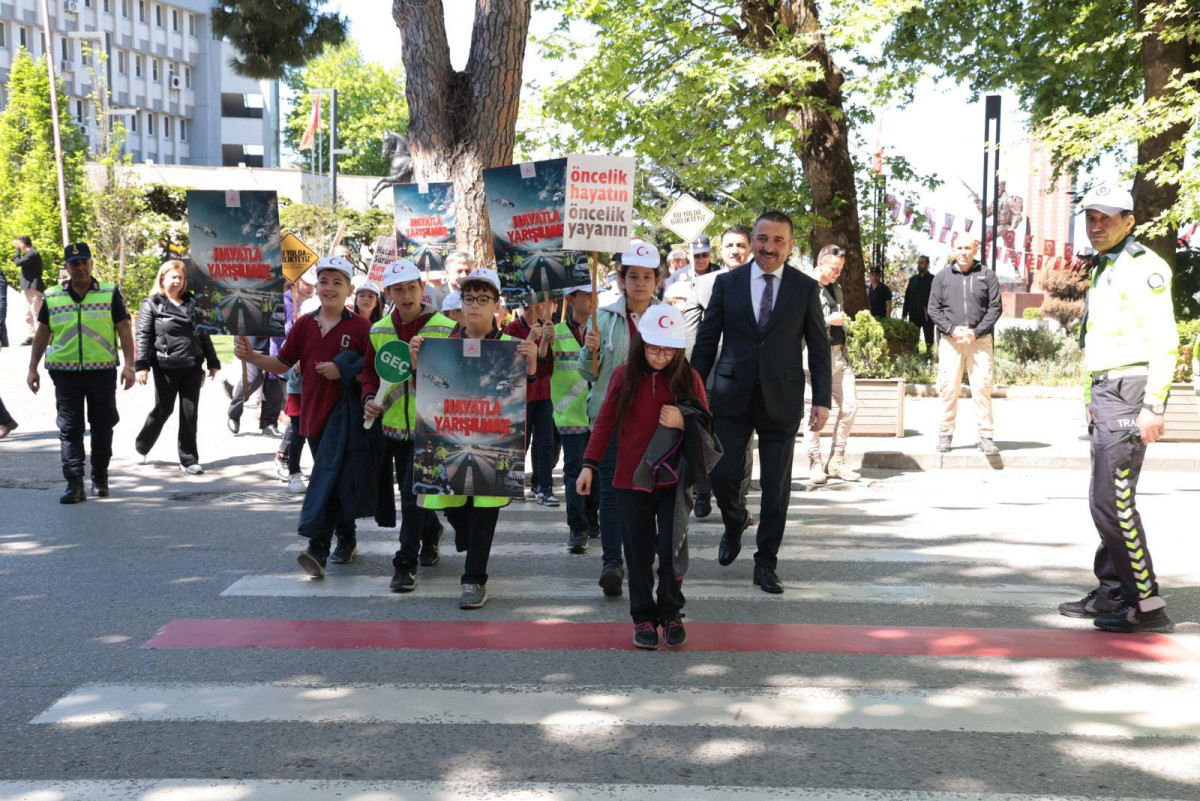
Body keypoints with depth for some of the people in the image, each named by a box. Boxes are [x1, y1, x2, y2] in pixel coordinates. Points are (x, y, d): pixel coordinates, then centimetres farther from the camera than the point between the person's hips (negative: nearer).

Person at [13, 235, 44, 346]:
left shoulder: (32, 253, -13)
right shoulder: (30, 253, 19)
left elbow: (18, 262, -19)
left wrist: (17, 250, -8)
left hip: (33, 288, -10)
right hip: (28, 288, 10)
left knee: (36, 313, -9)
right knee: (28, 314, 11)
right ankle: (29, 336, 14)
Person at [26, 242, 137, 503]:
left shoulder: (110, 293, 3)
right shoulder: (52, 297, 8)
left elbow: (124, 330, 2)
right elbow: (42, 334, 13)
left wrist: (129, 365, -7)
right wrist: (32, 368, 9)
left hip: (102, 371, -1)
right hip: (65, 373, 1)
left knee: (102, 427, 8)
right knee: (69, 429, -3)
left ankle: (100, 479, 21)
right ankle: (74, 484, -2)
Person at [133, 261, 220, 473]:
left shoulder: (192, 303, 13)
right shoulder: (152, 304, 1)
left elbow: (204, 334, 14)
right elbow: (143, 336, -6)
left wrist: (213, 362, 11)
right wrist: (142, 365, -15)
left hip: (192, 366, 3)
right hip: (165, 367, -3)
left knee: (190, 412, 2)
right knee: (163, 409, 5)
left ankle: (189, 459, 8)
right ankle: (141, 446, 29)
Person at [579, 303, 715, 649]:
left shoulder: (688, 378, 0)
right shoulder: (624, 376, 1)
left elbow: (706, 426, 5)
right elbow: (605, 422, 4)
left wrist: (683, 423, -17)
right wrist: (589, 465, -2)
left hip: (674, 480, -1)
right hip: (631, 480, 1)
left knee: (672, 549, -4)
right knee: (638, 552, 6)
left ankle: (671, 614, 15)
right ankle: (643, 617, 18)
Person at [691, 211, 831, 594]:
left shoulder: (806, 288, 3)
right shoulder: (727, 283, 4)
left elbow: (819, 347, 4)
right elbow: (706, 341, 7)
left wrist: (822, 400, -2)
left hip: (781, 401, 0)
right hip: (732, 397, 1)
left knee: (776, 487, 3)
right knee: (722, 475, -1)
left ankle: (766, 563, 16)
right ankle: (735, 524, 31)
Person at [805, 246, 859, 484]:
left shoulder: (836, 287, 17)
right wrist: (829, 320, -17)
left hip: (839, 356, 8)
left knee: (849, 406, 3)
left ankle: (837, 461, 13)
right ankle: (815, 463, 8)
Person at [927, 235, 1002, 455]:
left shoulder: (987, 276, 8)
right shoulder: (942, 277, 10)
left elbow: (995, 308, 3)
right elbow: (933, 309, 6)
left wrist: (976, 332, -9)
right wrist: (953, 329, -8)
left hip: (980, 340, 0)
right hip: (949, 341, 1)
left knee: (982, 387, -5)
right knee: (948, 387, -1)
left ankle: (985, 436, 0)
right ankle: (945, 435, 6)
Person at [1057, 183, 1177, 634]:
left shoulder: (1143, 267, -11)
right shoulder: (1103, 269, 18)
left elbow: (1165, 341, -17)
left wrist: (1154, 406, -21)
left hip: (1129, 393, -10)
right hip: (1105, 393, 10)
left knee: (1113, 500, -12)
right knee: (1106, 499, 13)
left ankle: (1147, 604, -5)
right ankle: (1112, 593, 22)